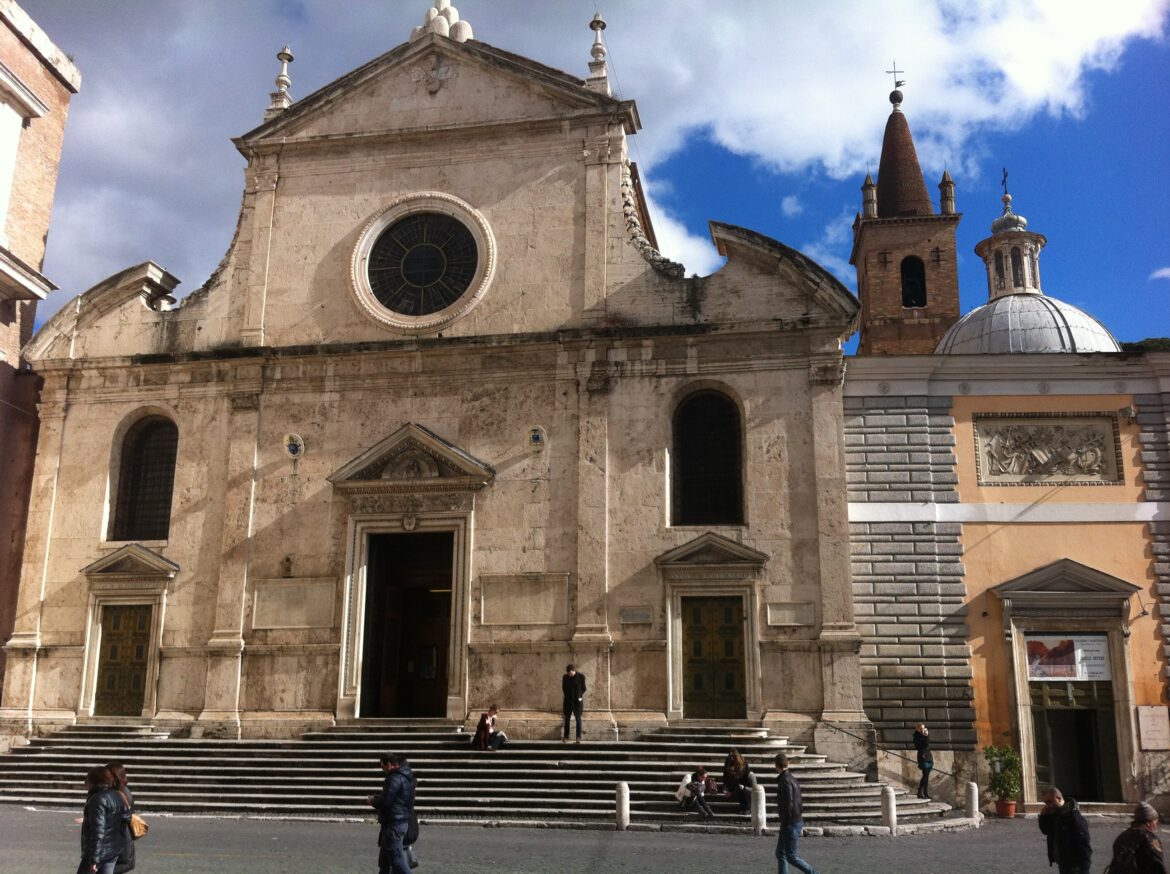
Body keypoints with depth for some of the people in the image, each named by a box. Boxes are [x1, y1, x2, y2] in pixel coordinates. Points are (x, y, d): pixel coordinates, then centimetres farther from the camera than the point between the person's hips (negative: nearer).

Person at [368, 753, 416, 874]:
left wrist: (372, 800, -3)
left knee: (396, 858, -5)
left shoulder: (395, 778, -19)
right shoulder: (406, 776, 11)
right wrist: (376, 798, 11)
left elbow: (384, 802, -22)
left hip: (393, 824, -10)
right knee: (385, 859, 20)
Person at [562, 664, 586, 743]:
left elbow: (583, 688, 2)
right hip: (568, 700, 2)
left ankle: (578, 737, 1)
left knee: (578, 718, -2)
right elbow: (563, 689, 9)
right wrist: (567, 696, 4)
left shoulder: (581, 676, -7)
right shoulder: (565, 677, -1)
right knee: (567, 718, 5)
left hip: (578, 700, -2)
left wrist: (580, 696, -2)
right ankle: (565, 737, 11)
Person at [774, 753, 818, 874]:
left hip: (790, 823, -9)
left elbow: (788, 804, -23)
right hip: (797, 821, 9)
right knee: (780, 854, 13)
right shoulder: (792, 778, 11)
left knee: (791, 856, -1)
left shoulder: (785, 781, -18)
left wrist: (784, 824, -17)